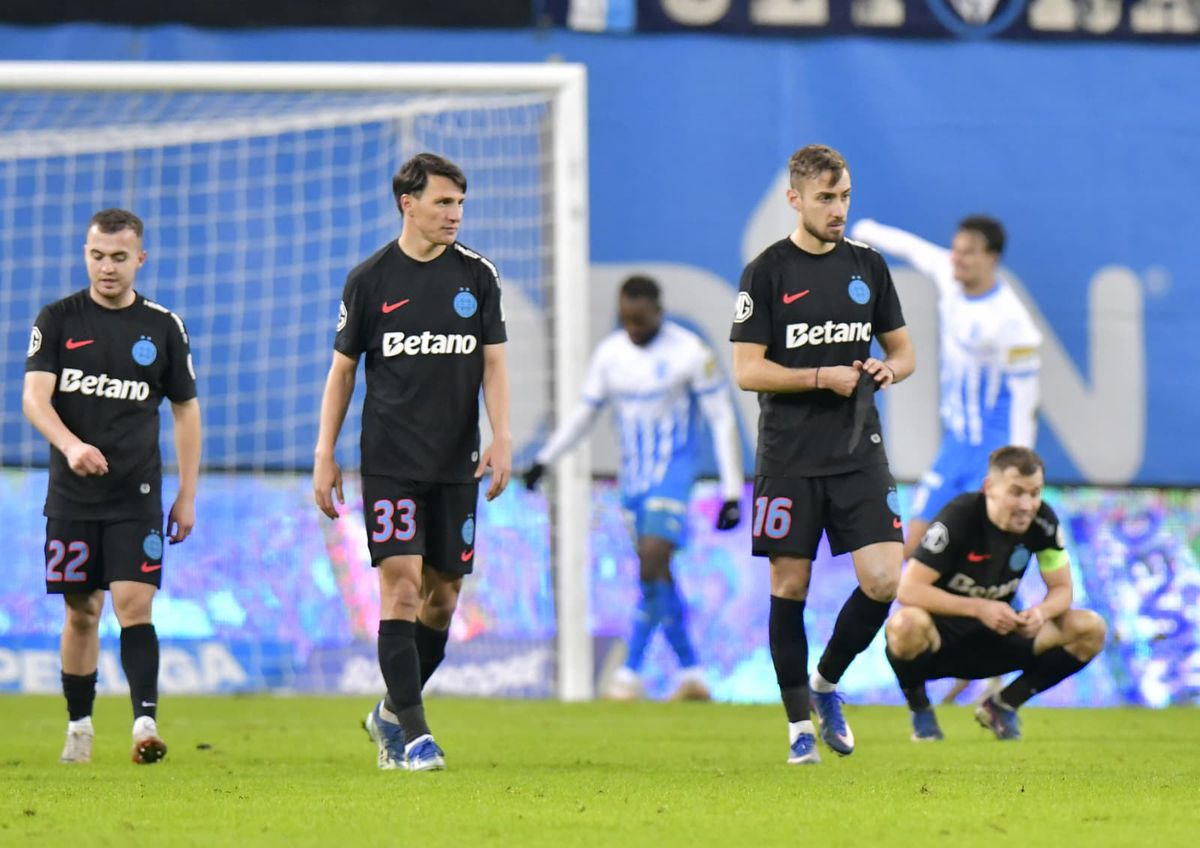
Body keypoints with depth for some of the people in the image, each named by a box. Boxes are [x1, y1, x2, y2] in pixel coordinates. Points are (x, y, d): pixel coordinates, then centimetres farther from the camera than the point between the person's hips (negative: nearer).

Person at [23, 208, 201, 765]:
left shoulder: (163, 327, 4)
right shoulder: (58, 320, 1)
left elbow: (186, 410, 12)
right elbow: (34, 396, -10)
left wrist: (188, 495, 7)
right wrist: (71, 445, -29)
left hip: (137, 496, -1)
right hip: (72, 495, 1)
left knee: (134, 606, -13)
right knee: (81, 613, 7)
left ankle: (146, 724, -19)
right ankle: (79, 727, 19)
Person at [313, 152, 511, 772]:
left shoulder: (477, 275, 6)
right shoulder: (370, 279, 1)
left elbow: (493, 364, 6)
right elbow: (342, 368, 6)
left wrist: (502, 437, -8)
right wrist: (324, 456, 1)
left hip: (456, 465, 3)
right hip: (390, 461, -3)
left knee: (442, 596, 6)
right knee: (401, 586, -13)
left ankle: (391, 715, 26)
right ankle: (414, 734, -13)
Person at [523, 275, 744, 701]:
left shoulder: (689, 353, -10)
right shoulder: (610, 353, 4)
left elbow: (722, 419, -6)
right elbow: (585, 411, 16)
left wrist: (732, 492, -8)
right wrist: (544, 459, 5)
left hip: (673, 474, -5)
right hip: (633, 475, 5)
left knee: (653, 565, -18)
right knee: (657, 574, 5)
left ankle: (631, 672, -14)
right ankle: (691, 674, 13)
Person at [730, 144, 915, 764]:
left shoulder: (867, 266, 9)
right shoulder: (767, 272, -3)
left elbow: (903, 351, 18)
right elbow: (747, 370, -7)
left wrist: (887, 371, -5)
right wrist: (825, 377, -14)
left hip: (859, 456, 3)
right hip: (789, 457, -3)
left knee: (884, 580, -8)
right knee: (790, 586, 0)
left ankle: (827, 682, 16)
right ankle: (800, 722, 12)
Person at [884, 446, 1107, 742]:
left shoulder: (1042, 521, -8)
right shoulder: (959, 517, -23)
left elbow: (1062, 589, 0)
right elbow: (909, 589, -27)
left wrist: (1042, 611, -25)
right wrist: (978, 609, -35)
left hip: (996, 640, 5)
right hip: (941, 638, -5)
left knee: (1091, 628, -11)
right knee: (906, 624, -41)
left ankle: (1002, 706, 5)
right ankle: (919, 708, -8)